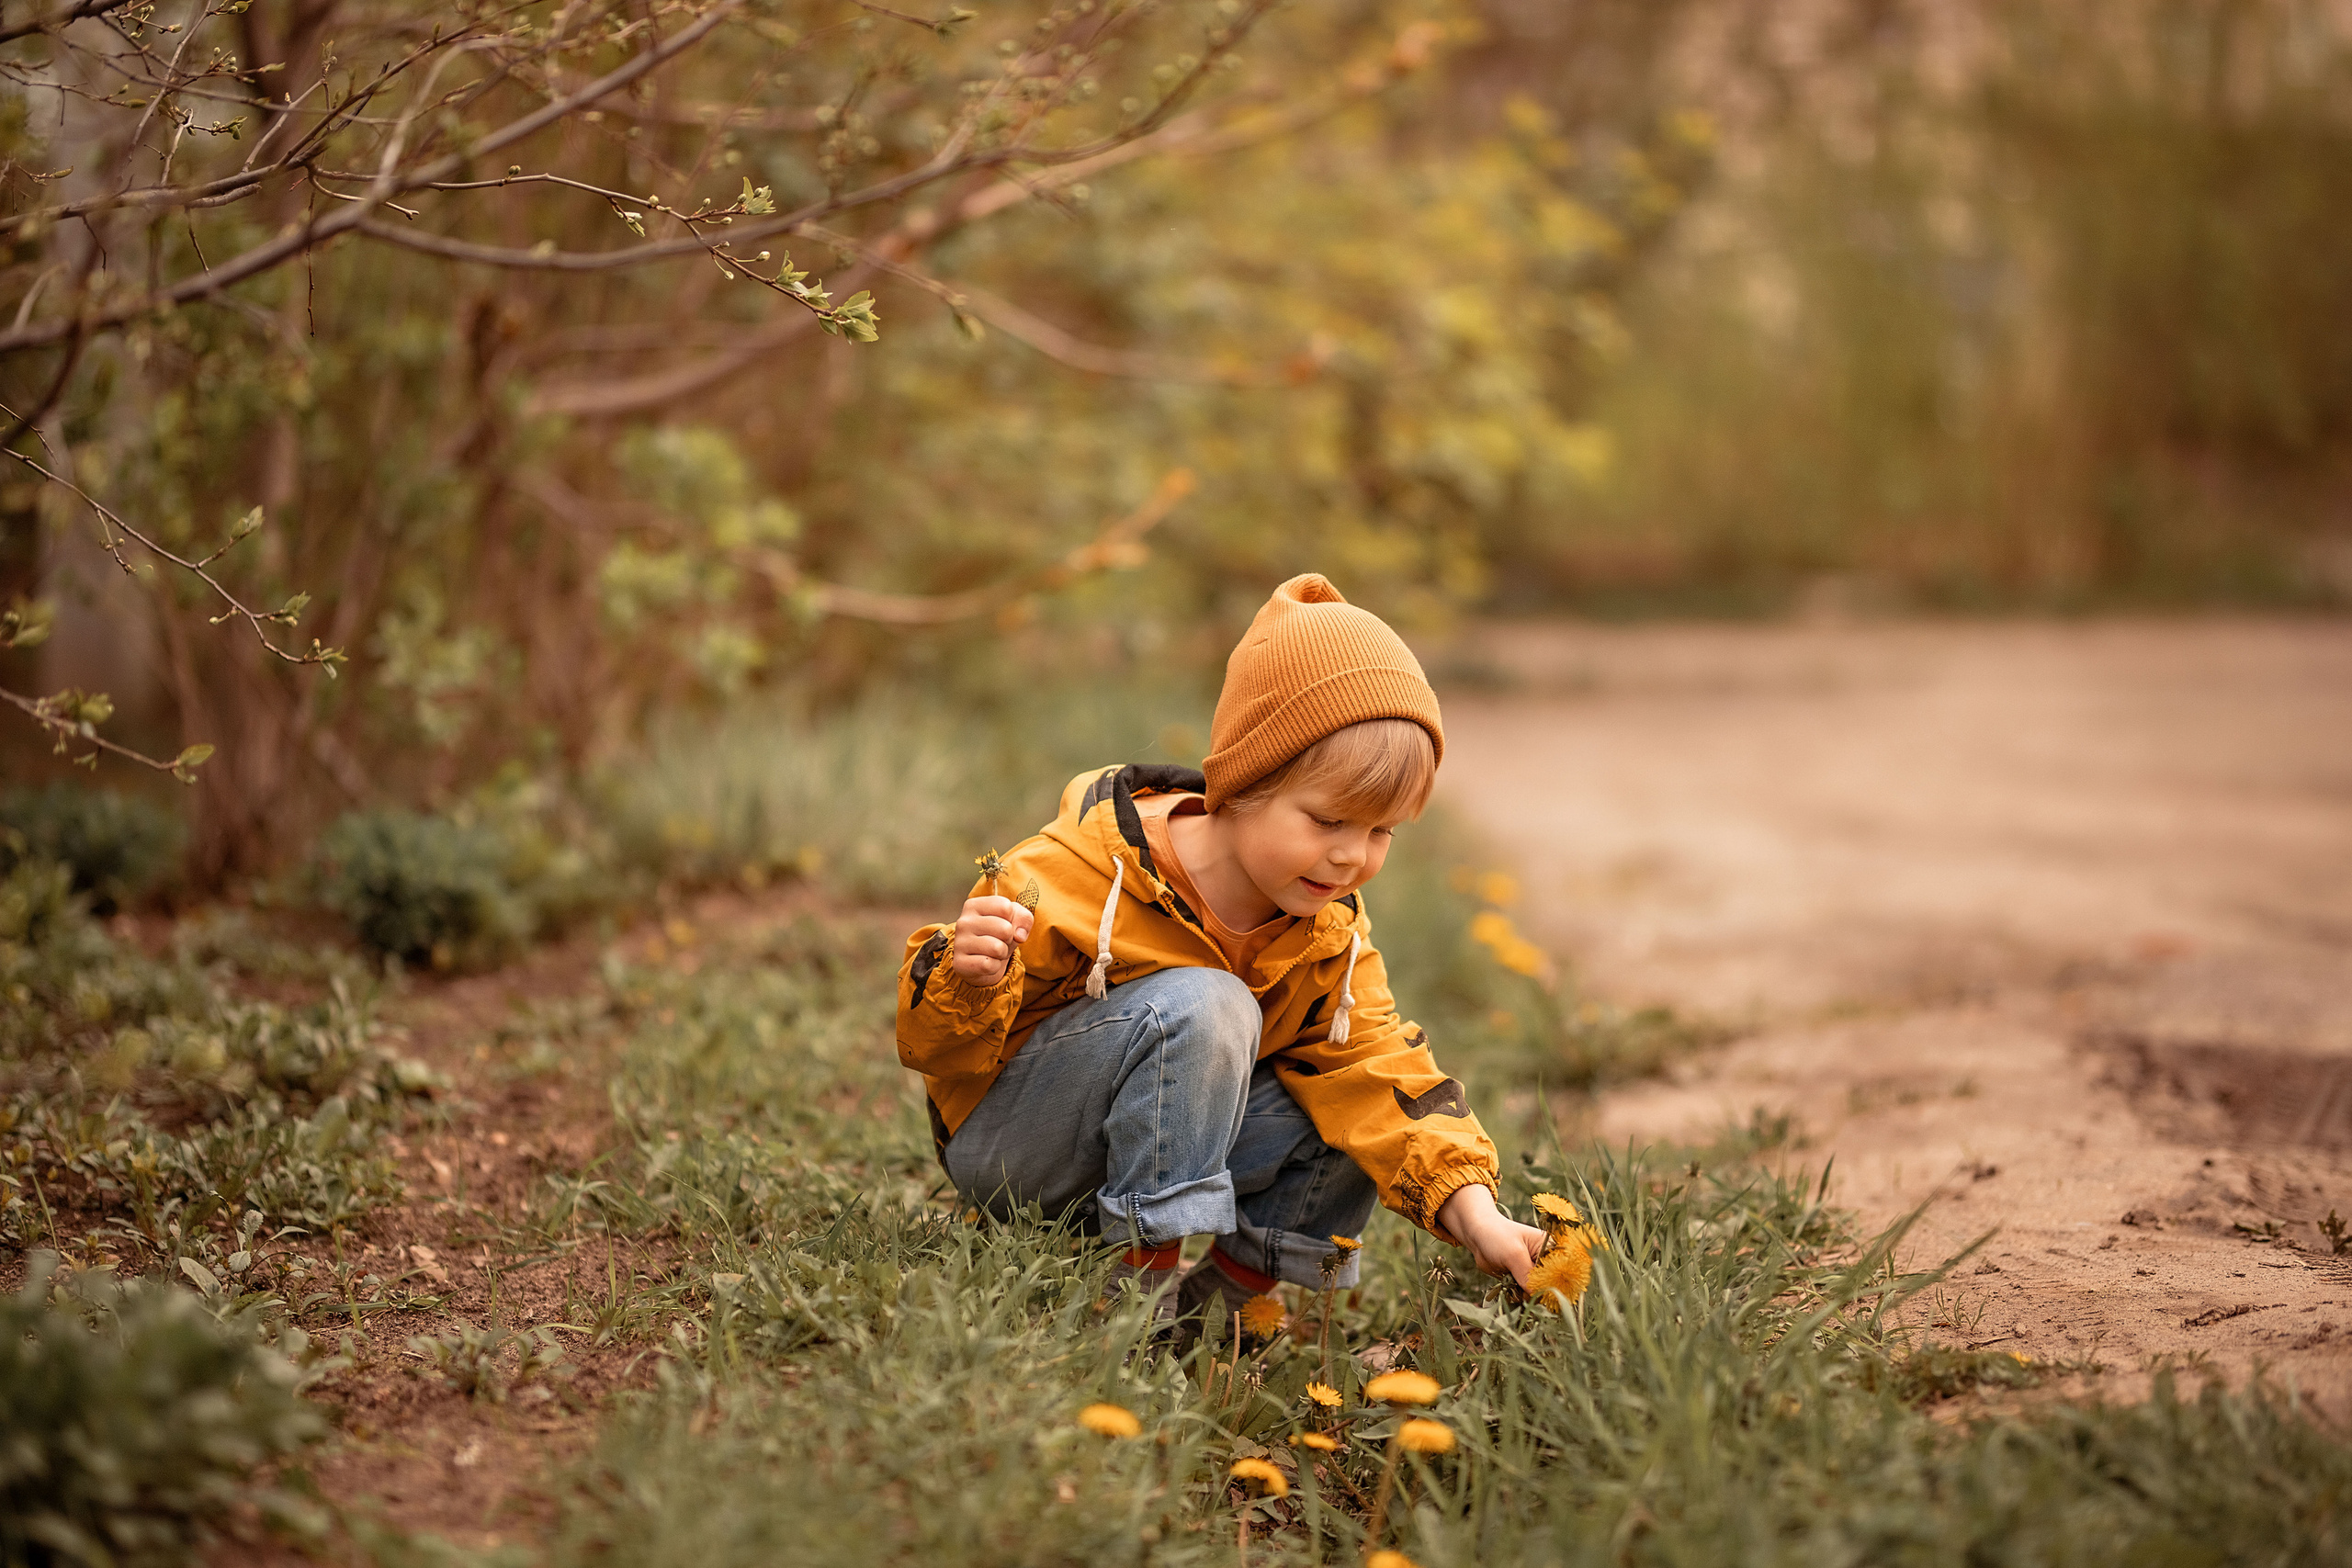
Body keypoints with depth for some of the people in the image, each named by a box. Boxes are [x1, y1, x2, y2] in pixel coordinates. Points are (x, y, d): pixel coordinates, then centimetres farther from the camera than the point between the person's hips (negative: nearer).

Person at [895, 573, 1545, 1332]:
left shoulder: (1331, 935, -5)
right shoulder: (1078, 876, -24)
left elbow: (1380, 1071, -13)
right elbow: (934, 1042, -19)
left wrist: (1475, 1215, -26)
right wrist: (969, 980, -43)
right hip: (1003, 1149, -6)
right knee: (1202, 1007, -32)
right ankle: (1149, 1271, -27)